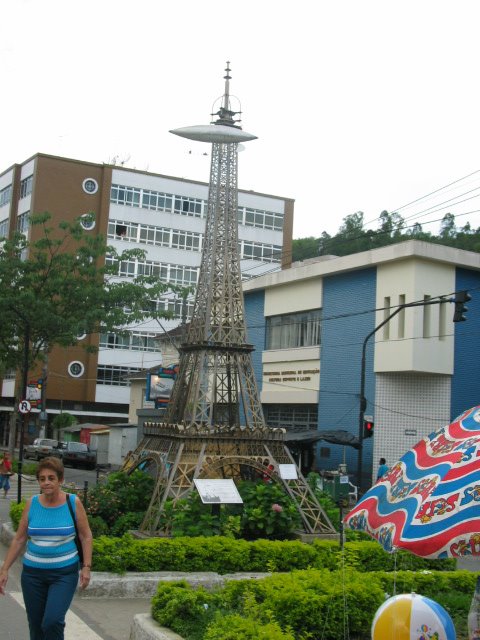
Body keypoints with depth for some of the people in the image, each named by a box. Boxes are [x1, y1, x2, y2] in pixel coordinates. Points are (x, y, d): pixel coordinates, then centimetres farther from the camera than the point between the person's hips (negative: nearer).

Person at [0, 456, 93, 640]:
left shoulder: (73, 503, -7)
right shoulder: (32, 504, -2)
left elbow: (86, 537, 0)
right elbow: (19, 539, 4)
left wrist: (86, 567, -7)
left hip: (64, 573, -3)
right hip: (33, 573, 3)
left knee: (52, 622, -18)